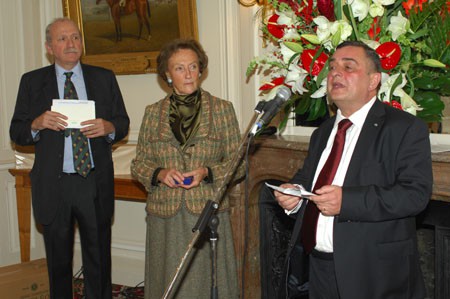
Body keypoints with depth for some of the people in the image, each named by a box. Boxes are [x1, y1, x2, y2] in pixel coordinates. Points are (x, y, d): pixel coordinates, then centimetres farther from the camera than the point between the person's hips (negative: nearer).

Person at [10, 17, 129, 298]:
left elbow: (123, 123, 7)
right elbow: (16, 132, 2)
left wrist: (108, 127, -16)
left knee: (99, 262, 8)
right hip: (53, 185, 0)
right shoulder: (32, 81, 4)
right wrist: (38, 124, -19)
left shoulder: (104, 78, 6)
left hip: (95, 184, 0)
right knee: (59, 263, 15)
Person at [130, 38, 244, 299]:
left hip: (209, 212, -1)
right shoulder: (153, 113, 7)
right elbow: (139, 164, 11)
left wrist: (207, 172, -14)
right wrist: (160, 174, -10)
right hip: (165, 216, 2)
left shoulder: (222, 109, 2)